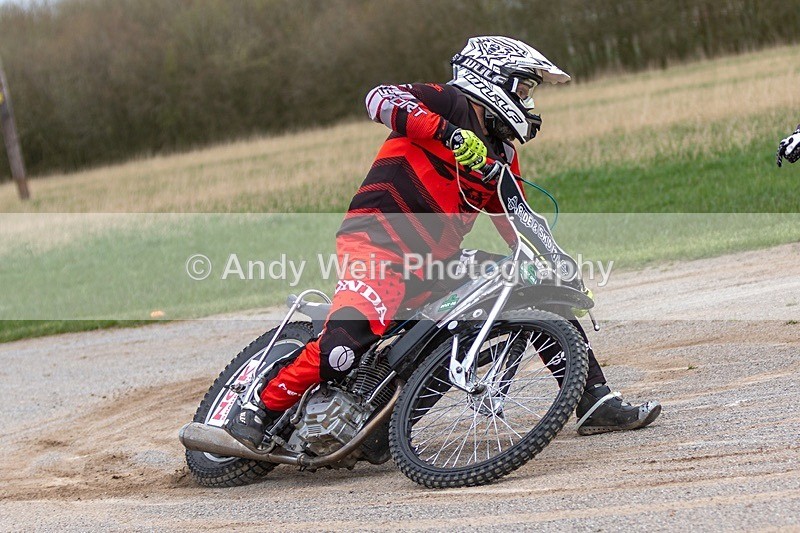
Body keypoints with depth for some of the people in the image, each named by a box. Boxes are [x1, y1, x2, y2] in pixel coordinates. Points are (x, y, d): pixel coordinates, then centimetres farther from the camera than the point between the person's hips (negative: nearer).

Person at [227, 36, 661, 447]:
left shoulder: (503, 154, 20)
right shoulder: (453, 103, -3)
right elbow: (381, 98, -21)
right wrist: (450, 134, -33)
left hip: (439, 260, 9)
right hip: (379, 245, -8)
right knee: (346, 343, -33)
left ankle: (596, 403, 13)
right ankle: (260, 411, -14)